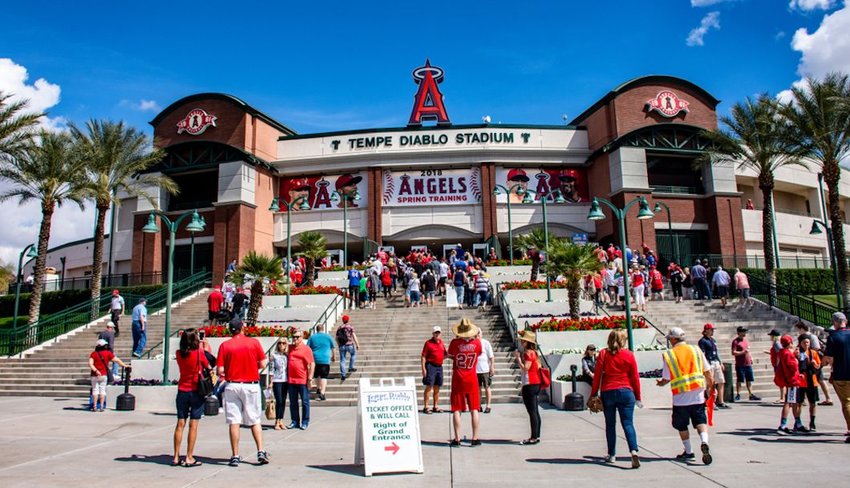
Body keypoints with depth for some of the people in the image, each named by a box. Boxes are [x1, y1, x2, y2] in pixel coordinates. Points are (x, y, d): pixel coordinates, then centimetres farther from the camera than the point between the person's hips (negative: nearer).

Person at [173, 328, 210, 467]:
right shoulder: (199, 353, -13)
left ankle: (176, 457, 13)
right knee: (193, 425, 0)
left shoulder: (179, 354, -1)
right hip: (196, 391, -4)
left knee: (180, 424, 9)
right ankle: (189, 458, 2)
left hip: (182, 391, 4)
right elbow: (208, 367, 1)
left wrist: (199, 347, 18)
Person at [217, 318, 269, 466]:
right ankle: (261, 451, 1)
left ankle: (235, 456, 7)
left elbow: (220, 371, -6)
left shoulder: (224, 345, -3)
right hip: (251, 385, 0)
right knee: (255, 421, 9)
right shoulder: (254, 342, -2)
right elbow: (262, 364, -2)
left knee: (234, 422, 5)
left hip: (232, 386, 0)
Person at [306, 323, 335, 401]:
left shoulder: (312, 337, 7)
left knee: (317, 375, 21)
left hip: (315, 359, 2)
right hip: (325, 359, -2)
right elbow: (333, 348, 9)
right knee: (324, 376, -5)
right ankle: (322, 393, -14)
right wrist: (334, 357, 23)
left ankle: (318, 388, 30)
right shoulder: (328, 336, 4)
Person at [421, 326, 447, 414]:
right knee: (429, 386, -7)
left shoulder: (441, 342, 13)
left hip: (439, 366, 6)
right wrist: (423, 368, -14)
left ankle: (435, 407, 19)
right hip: (431, 366, -6)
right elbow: (423, 356, -7)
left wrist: (447, 354, 2)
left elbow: (444, 355, 24)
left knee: (437, 388, 10)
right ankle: (425, 407, -3)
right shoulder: (428, 343, -4)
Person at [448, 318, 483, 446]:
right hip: (472, 380, 1)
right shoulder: (477, 343, -8)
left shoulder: (455, 343, -13)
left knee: (456, 410, 5)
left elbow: (450, 356, 3)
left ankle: (457, 439, 7)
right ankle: (475, 438, 11)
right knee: (474, 410, 9)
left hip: (458, 380, -1)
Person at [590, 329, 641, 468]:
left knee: (610, 424, 12)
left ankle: (612, 455, 18)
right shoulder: (629, 355, -1)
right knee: (628, 423, -1)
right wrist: (638, 396, 9)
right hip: (625, 392, -1)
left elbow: (597, 376, -1)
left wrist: (593, 394, 5)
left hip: (607, 393, 1)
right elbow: (635, 377, 1)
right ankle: (633, 451, -21)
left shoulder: (603, 354, 0)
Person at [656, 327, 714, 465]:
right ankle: (704, 442, -17)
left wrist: (660, 383, 21)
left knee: (682, 425, 12)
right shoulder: (696, 349, 3)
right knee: (700, 420, 8)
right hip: (698, 393, 2)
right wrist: (709, 384, 21)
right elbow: (707, 371, 6)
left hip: (680, 396, -2)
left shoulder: (668, 355, -4)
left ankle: (689, 452, 18)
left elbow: (666, 378, 0)